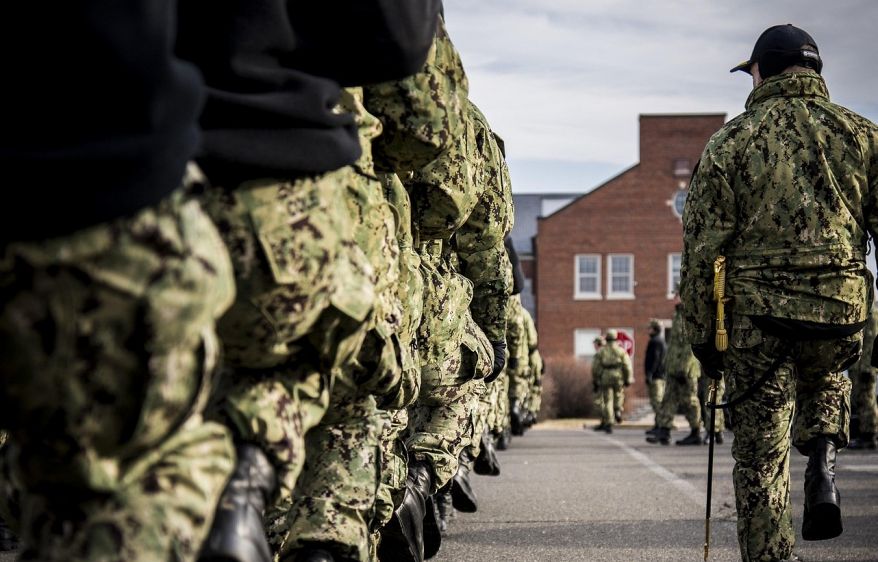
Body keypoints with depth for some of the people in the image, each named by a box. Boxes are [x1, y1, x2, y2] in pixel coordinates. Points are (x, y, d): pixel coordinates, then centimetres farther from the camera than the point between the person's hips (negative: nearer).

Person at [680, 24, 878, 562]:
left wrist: (703, 335, 6)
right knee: (828, 382, 33)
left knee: (761, 455, 7)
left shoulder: (732, 140, 1)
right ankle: (823, 464, 9)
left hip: (757, 316, -2)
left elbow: (704, 245, -1)